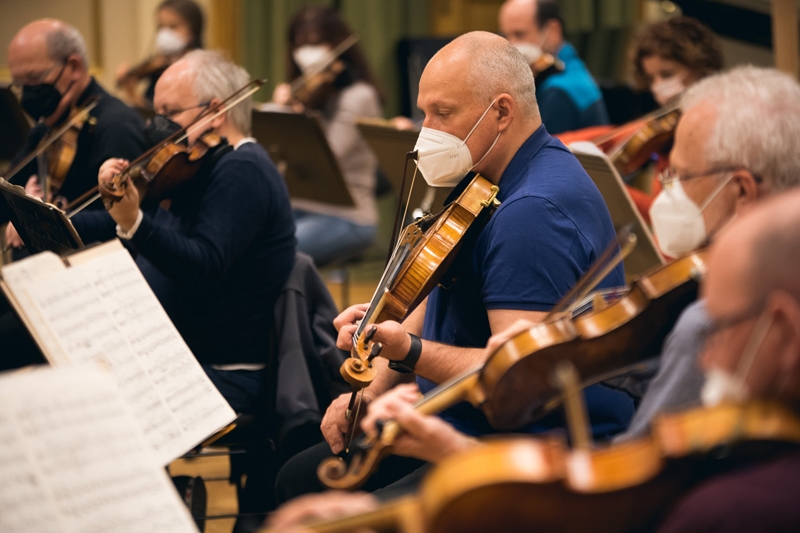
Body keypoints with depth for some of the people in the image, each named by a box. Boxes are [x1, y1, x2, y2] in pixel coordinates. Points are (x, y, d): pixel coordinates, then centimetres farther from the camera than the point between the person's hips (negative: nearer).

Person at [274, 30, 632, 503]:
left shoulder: (536, 211, -24)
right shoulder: (482, 182, 11)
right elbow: (435, 304, 20)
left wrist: (406, 352, -38)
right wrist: (374, 392, 7)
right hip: (464, 424, 11)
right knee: (303, 480, 13)